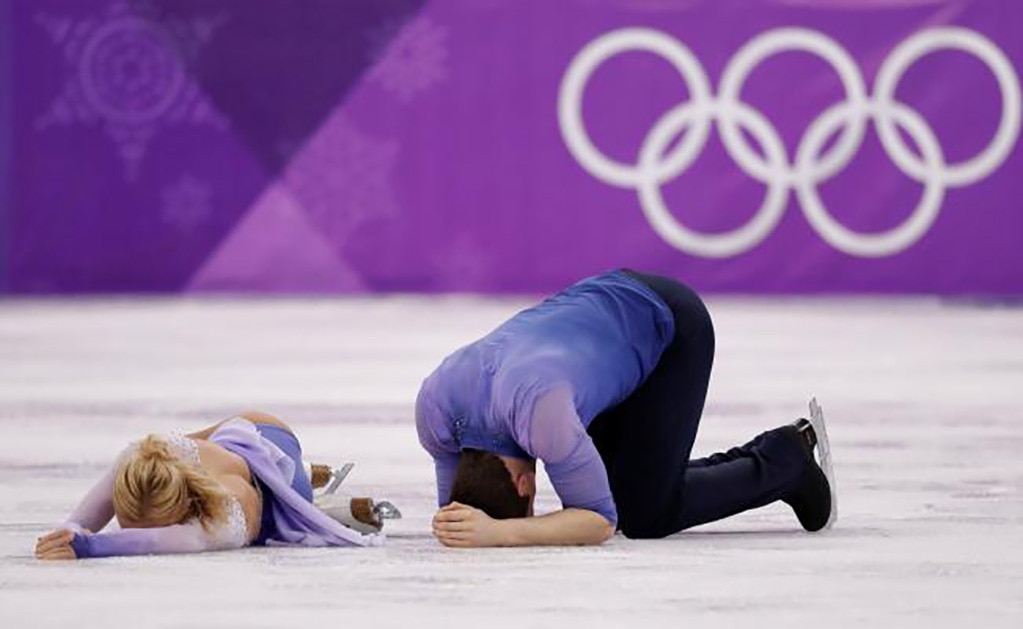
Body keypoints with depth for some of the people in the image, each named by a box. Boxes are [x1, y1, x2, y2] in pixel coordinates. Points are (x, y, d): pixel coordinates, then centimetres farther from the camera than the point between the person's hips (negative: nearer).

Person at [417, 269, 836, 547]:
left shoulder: (537, 408, -40)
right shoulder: (435, 406, -20)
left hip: (669, 324, -7)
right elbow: (455, 496, -2)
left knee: (644, 513, -11)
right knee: (619, 493, 8)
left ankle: (788, 459, 12)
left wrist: (499, 532, -44)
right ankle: (772, 457, 26)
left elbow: (600, 522, -33)